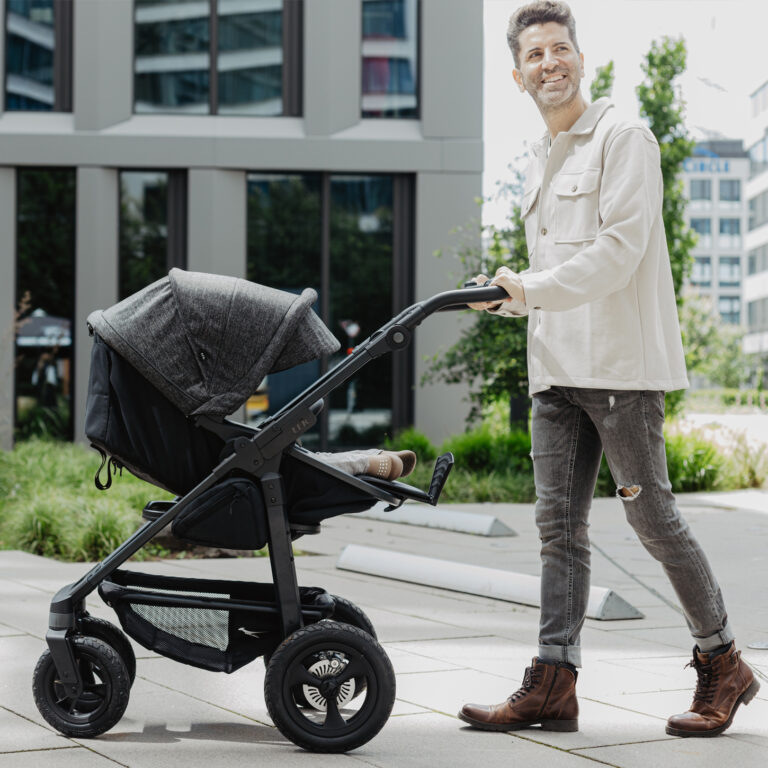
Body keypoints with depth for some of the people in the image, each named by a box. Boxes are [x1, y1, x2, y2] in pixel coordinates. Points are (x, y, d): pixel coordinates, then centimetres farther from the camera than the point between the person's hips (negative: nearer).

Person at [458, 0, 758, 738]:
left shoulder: (623, 139, -4)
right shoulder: (539, 164, 22)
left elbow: (618, 252, -14)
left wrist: (530, 288, -15)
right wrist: (509, 295, 11)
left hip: (620, 362, -8)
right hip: (555, 370, 8)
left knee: (651, 515, -3)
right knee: (559, 524, 3)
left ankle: (723, 663, 11)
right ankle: (553, 682, 3)